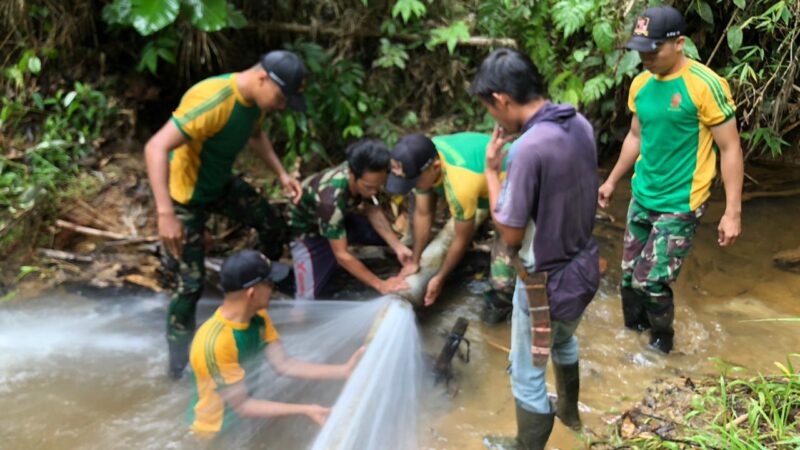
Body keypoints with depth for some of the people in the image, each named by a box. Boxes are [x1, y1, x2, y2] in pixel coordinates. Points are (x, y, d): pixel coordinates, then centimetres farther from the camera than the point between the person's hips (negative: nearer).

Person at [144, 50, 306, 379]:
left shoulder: (255, 99, -9)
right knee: (191, 283, -4)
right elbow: (156, 148, -43)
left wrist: (282, 174, 2)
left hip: (222, 183, 8)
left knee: (272, 225, 17)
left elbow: (255, 135, 15)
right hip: (186, 194, -8)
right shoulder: (212, 101, -37)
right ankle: (181, 364, 14)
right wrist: (165, 214, -49)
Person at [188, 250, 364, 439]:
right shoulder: (215, 342, -33)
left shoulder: (257, 317, -8)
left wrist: (344, 370, -15)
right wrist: (305, 410, -29)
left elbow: (283, 364, -9)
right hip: (216, 432, -7)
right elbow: (241, 406, -26)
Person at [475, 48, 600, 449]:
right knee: (563, 342, 35)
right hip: (583, 265, 8)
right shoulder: (581, 125, -6)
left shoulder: (528, 149, -31)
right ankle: (569, 412, 59)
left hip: (546, 281, -8)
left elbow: (511, 234, -21)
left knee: (527, 375, 13)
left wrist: (491, 169, -13)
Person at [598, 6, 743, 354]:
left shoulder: (706, 86, -19)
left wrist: (733, 212, -17)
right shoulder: (640, 84, 1)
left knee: (650, 282, -5)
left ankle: (661, 342, 22)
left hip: (679, 205, -6)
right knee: (629, 275, 12)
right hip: (642, 197, 6)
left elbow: (730, 149, -14)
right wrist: (612, 181, 24)